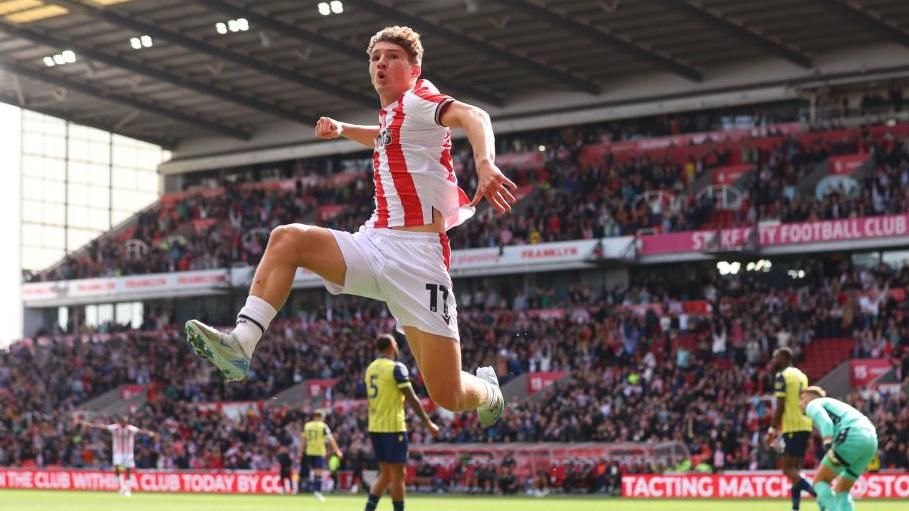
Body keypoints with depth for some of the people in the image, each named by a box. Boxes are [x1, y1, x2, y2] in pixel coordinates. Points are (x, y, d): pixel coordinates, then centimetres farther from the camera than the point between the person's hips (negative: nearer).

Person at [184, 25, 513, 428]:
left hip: (416, 256, -7)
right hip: (374, 243, 7)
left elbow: (473, 116, -28)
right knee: (286, 239, -14)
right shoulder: (391, 114, 19)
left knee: (448, 396, -8)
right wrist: (342, 130, 35)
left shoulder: (418, 100, -5)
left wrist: (484, 164, -47)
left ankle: (487, 390, 29)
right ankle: (242, 343, -22)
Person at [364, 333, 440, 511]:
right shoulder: (397, 368, -11)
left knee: (385, 474, 13)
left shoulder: (370, 368, 11)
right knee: (398, 475, 0)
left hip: (374, 428, 7)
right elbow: (412, 399, -14)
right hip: (393, 427, -7)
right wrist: (428, 423, -10)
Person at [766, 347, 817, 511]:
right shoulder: (801, 375, 18)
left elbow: (780, 407, -13)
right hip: (806, 425, 8)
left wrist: (773, 430, -8)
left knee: (789, 469, -9)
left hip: (793, 428, -8)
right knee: (795, 469, 11)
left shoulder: (782, 376, -7)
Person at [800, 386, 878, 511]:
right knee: (842, 490, 16)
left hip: (852, 437, -8)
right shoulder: (833, 404, 38)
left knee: (820, 480, 0)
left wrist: (828, 448, -22)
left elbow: (825, 422, -9)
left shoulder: (813, 404, 13)